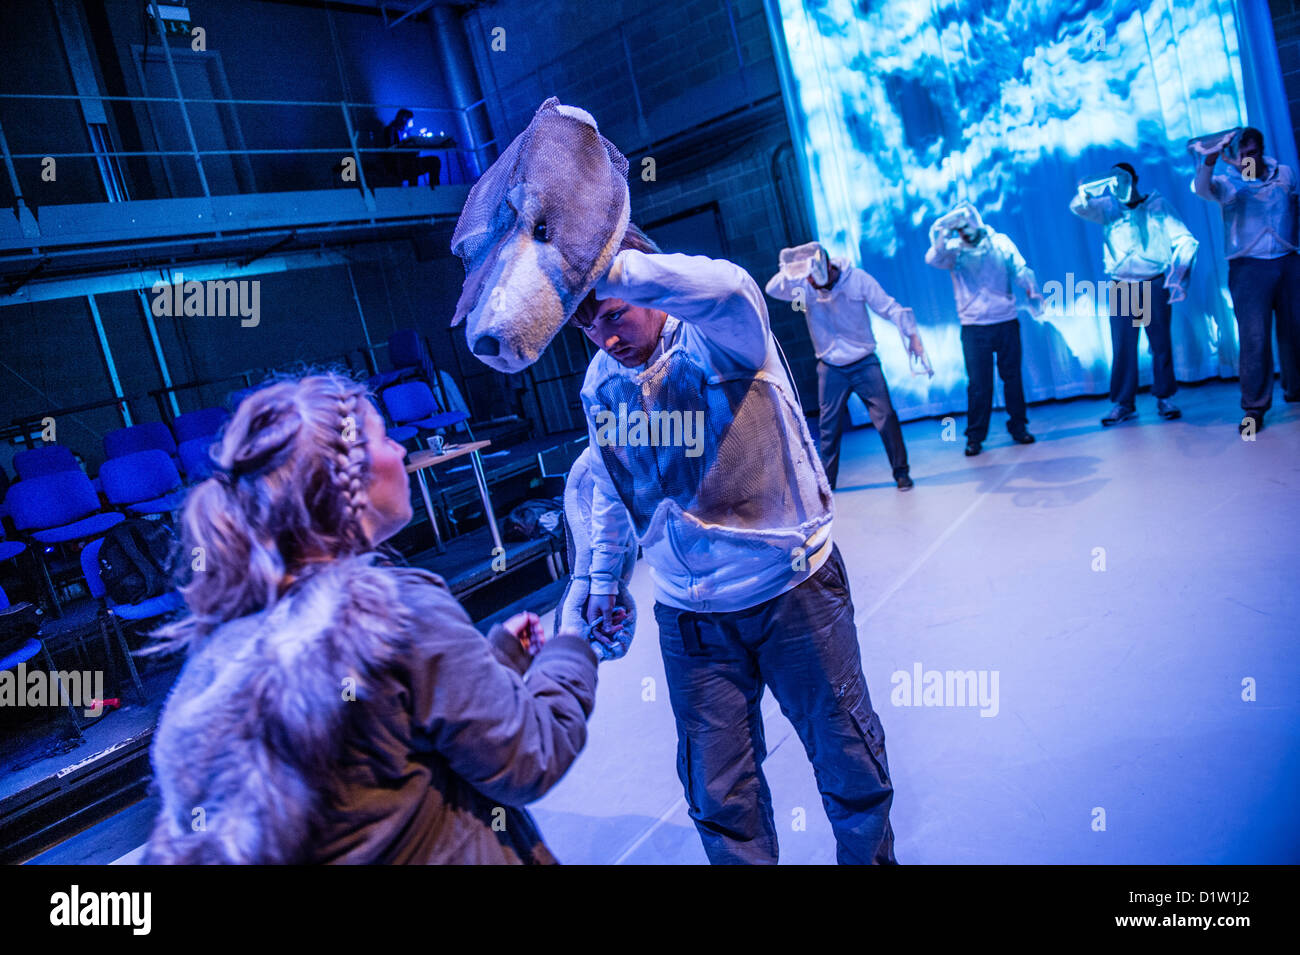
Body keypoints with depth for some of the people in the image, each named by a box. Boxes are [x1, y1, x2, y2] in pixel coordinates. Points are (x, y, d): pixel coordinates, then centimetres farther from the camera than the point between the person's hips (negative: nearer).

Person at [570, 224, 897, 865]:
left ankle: (870, 857, 43)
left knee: (852, 770, 14)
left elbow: (728, 288, -41)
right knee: (719, 800, 8)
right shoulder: (600, 384, 2)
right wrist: (603, 578, 20)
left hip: (793, 590, -3)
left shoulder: (722, 332, -14)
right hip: (690, 616, 4)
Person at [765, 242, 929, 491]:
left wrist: (912, 335, -13)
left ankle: (901, 471, 10)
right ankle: (826, 482, 18)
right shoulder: (804, 288, -7)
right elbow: (772, 289, -21)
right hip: (830, 369, 1)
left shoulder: (857, 279, -9)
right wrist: (789, 271, -39)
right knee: (828, 426, 6)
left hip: (864, 363, -1)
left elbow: (889, 308, -6)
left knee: (886, 417, -3)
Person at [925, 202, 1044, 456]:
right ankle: (975, 436, 7)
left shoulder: (1001, 242, 6)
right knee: (978, 383, -3)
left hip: (1007, 322, 2)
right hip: (974, 327, -2)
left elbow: (1020, 271, 4)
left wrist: (1033, 293, -11)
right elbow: (933, 259, -18)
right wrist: (943, 235, -32)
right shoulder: (954, 250, 1)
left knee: (1012, 377, 8)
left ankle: (1018, 426, 23)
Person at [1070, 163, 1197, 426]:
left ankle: (1164, 398, 13)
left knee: (1161, 344, 2)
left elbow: (1184, 240, 1)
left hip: (1155, 286, 0)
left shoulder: (1157, 204, 5)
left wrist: (1177, 277, -11)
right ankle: (1123, 403, 7)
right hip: (1121, 289, 1)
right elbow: (1078, 206, -10)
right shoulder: (1108, 208, 8)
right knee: (1122, 347, 0)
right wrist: (1100, 188, -25)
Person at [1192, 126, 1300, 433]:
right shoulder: (1229, 181, -1)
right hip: (1249, 267, -3)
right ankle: (1254, 407, -5)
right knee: (1254, 337, -9)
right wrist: (1208, 162, -41)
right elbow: (1203, 189, -24)